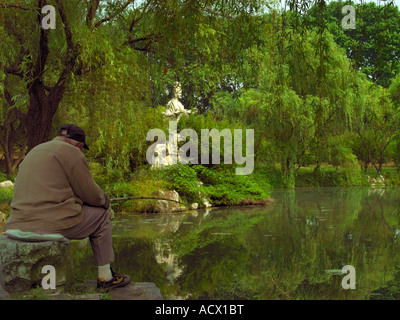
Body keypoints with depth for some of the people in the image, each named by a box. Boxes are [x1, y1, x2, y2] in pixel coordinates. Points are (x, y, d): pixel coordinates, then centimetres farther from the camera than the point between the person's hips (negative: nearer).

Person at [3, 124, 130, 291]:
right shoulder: (71, 152, -1)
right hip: (53, 223, -8)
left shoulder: (33, 152, 25)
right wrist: (106, 202, 20)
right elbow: (91, 194, -2)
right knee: (101, 216, 14)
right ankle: (105, 277, 16)